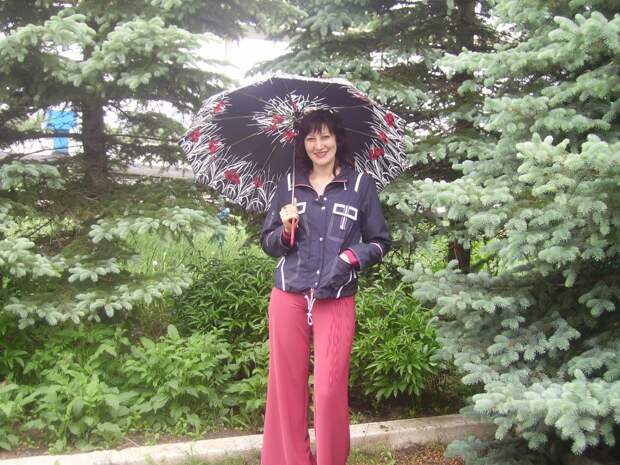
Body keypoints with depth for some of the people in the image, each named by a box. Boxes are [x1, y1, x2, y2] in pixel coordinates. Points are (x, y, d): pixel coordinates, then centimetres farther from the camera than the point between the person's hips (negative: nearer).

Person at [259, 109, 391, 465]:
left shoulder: (361, 184, 2)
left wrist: (350, 257, -11)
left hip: (337, 301, -2)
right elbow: (268, 244, 12)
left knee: (330, 389, -3)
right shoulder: (289, 184, 8)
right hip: (288, 297, 2)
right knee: (287, 385, 7)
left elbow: (381, 242, 6)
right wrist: (286, 231, -8)